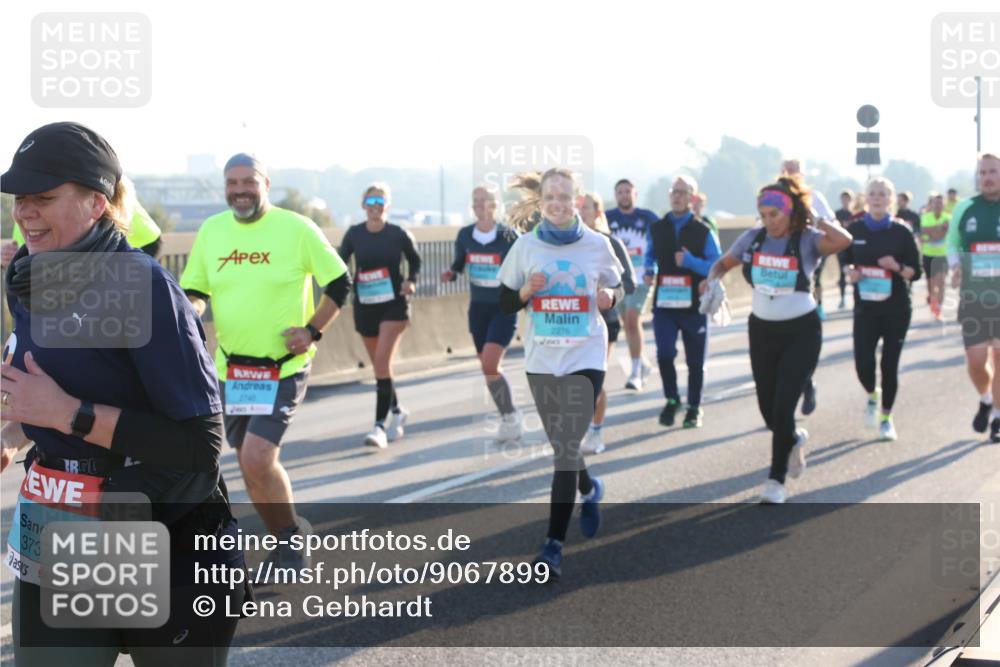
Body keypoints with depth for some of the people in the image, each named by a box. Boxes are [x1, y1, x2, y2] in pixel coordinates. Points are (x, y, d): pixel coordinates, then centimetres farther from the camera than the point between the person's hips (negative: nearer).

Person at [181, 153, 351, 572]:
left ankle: (292, 536, 5)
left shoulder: (296, 228, -8)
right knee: (251, 465, 14)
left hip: (284, 367, -5)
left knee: (257, 459, -18)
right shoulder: (211, 230, 5)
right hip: (231, 367, 6)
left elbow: (339, 282, 0)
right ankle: (284, 543, 33)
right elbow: (193, 290, 12)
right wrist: (192, 307, -11)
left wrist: (313, 330, -8)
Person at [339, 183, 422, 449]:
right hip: (364, 306, 4)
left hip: (393, 305, -4)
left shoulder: (399, 234, -8)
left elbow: (415, 260, 8)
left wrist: (411, 281, -10)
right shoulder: (354, 234, -2)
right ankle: (397, 411, 37)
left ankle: (380, 426, -16)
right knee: (379, 365, 13)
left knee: (382, 361, -17)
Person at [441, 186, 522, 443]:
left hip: (504, 308, -5)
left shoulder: (508, 236, -13)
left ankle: (510, 415, 0)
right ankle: (509, 418, 29)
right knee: (488, 368, 11)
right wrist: (451, 274, -10)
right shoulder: (464, 235, -2)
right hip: (478, 307, 5)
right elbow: (459, 263, 11)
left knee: (489, 365, -18)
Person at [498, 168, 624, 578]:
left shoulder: (597, 245, -3)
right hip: (541, 359, 3)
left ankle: (554, 545, -8)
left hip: (585, 358, -2)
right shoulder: (525, 247, -1)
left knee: (567, 447, -10)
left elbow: (617, 288, 10)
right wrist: (526, 291, -16)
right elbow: (505, 303, 5)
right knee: (562, 444, 16)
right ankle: (589, 491, 49)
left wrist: (609, 297, -13)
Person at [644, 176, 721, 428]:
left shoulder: (703, 231, -1)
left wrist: (690, 261, -20)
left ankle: (693, 408, 20)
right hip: (664, 303, 1)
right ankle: (671, 400, 13)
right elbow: (650, 256, 22)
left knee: (695, 361, 6)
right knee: (664, 355, -10)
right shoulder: (657, 229, 8)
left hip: (694, 305, -1)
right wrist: (648, 272, 0)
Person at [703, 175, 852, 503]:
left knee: (783, 407, -10)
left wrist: (817, 220, -21)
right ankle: (794, 440, 46)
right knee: (767, 407, 12)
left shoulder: (808, 240, -15)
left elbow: (844, 240, -36)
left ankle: (776, 480, 4)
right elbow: (725, 262, 13)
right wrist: (711, 278, -8)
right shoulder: (754, 238, -3)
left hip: (801, 332, -5)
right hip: (762, 330, 5)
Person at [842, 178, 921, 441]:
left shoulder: (901, 231, -4)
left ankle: (886, 418, 23)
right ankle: (872, 395, 25)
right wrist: (851, 271, -8)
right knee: (863, 364, -10)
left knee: (890, 365, 3)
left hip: (896, 309, -1)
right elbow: (846, 261, 14)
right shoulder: (854, 230, 1)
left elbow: (916, 272, -1)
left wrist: (897, 267, -21)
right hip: (865, 308, 1)